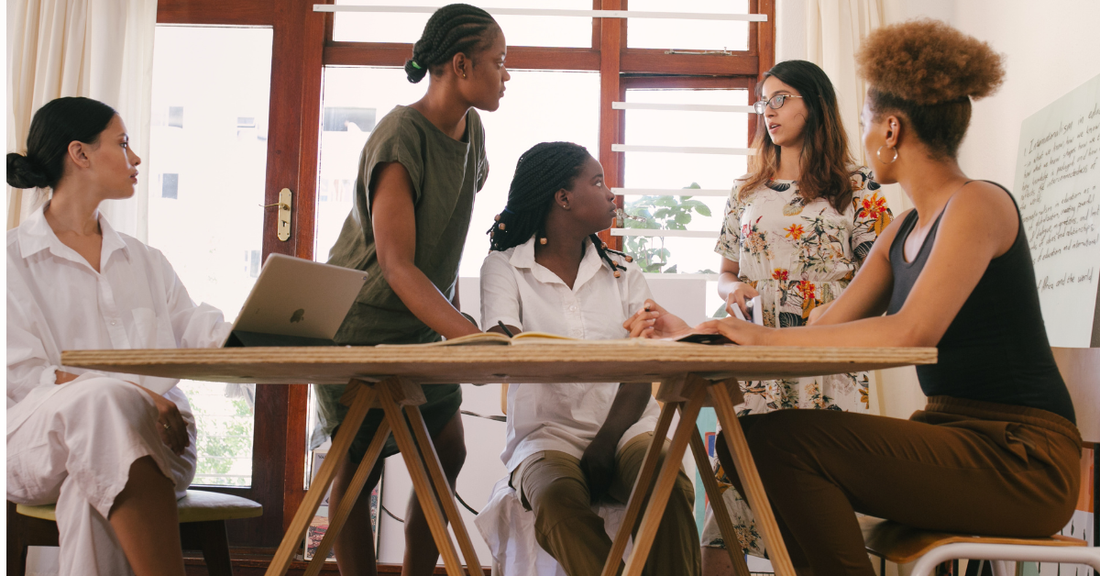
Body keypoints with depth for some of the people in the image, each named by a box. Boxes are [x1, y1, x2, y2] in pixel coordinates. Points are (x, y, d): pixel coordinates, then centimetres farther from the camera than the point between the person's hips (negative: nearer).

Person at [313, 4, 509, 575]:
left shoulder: (471, 130, 3)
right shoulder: (399, 138, -23)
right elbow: (396, 265, -30)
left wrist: (456, 315, 6)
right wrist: (468, 333, -40)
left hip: (422, 323, 8)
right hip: (361, 323, -8)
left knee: (449, 455, 4)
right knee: (359, 468, -1)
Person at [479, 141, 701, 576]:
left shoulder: (622, 273, 16)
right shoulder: (504, 266, 6)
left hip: (624, 427, 2)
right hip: (548, 433, -2)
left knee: (671, 491, -31)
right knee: (557, 503, -35)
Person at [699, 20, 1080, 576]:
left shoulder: (978, 205, -11)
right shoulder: (902, 232, 15)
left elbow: (914, 330, -26)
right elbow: (826, 331, 9)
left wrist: (768, 336, -23)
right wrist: (699, 336, 4)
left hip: (1018, 457, -8)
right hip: (951, 433, 8)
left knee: (780, 440, -22)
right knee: (747, 438, 0)